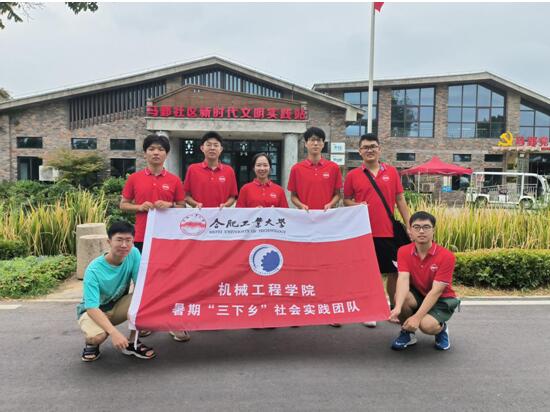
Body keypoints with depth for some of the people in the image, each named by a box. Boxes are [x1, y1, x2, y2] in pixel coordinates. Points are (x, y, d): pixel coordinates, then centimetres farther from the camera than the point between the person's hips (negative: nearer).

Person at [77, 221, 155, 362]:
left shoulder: (133, 254, -18)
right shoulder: (94, 270, -28)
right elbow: (92, 308, -32)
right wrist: (113, 332, -44)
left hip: (118, 306, 4)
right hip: (94, 311, -3)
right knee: (97, 336, -35)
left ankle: (132, 343, -3)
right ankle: (91, 344, 5)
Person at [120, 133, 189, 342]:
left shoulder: (174, 180, 4)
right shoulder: (134, 178, 5)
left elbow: (182, 207, 8)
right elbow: (123, 205, 9)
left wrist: (169, 205, -12)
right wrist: (140, 207, -10)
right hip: (142, 236, 1)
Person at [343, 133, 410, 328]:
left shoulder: (392, 172, 5)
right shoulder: (352, 175, 2)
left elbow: (400, 200, 7)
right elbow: (346, 200, 9)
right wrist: (355, 205, -13)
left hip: (389, 231, 2)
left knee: (394, 271, 9)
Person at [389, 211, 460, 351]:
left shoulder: (446, 256, -22)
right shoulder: (403, 252, -12)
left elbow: (436, 291, -26)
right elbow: (403, 279, -26)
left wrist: (417, 317, -34)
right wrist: (397, 308, -44)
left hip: (442, 299, -3)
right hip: (418, 294, 3)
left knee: (427, 325, -31)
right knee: (401, 296, -30)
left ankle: (441, 329, 8)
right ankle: (407, 332, -1)